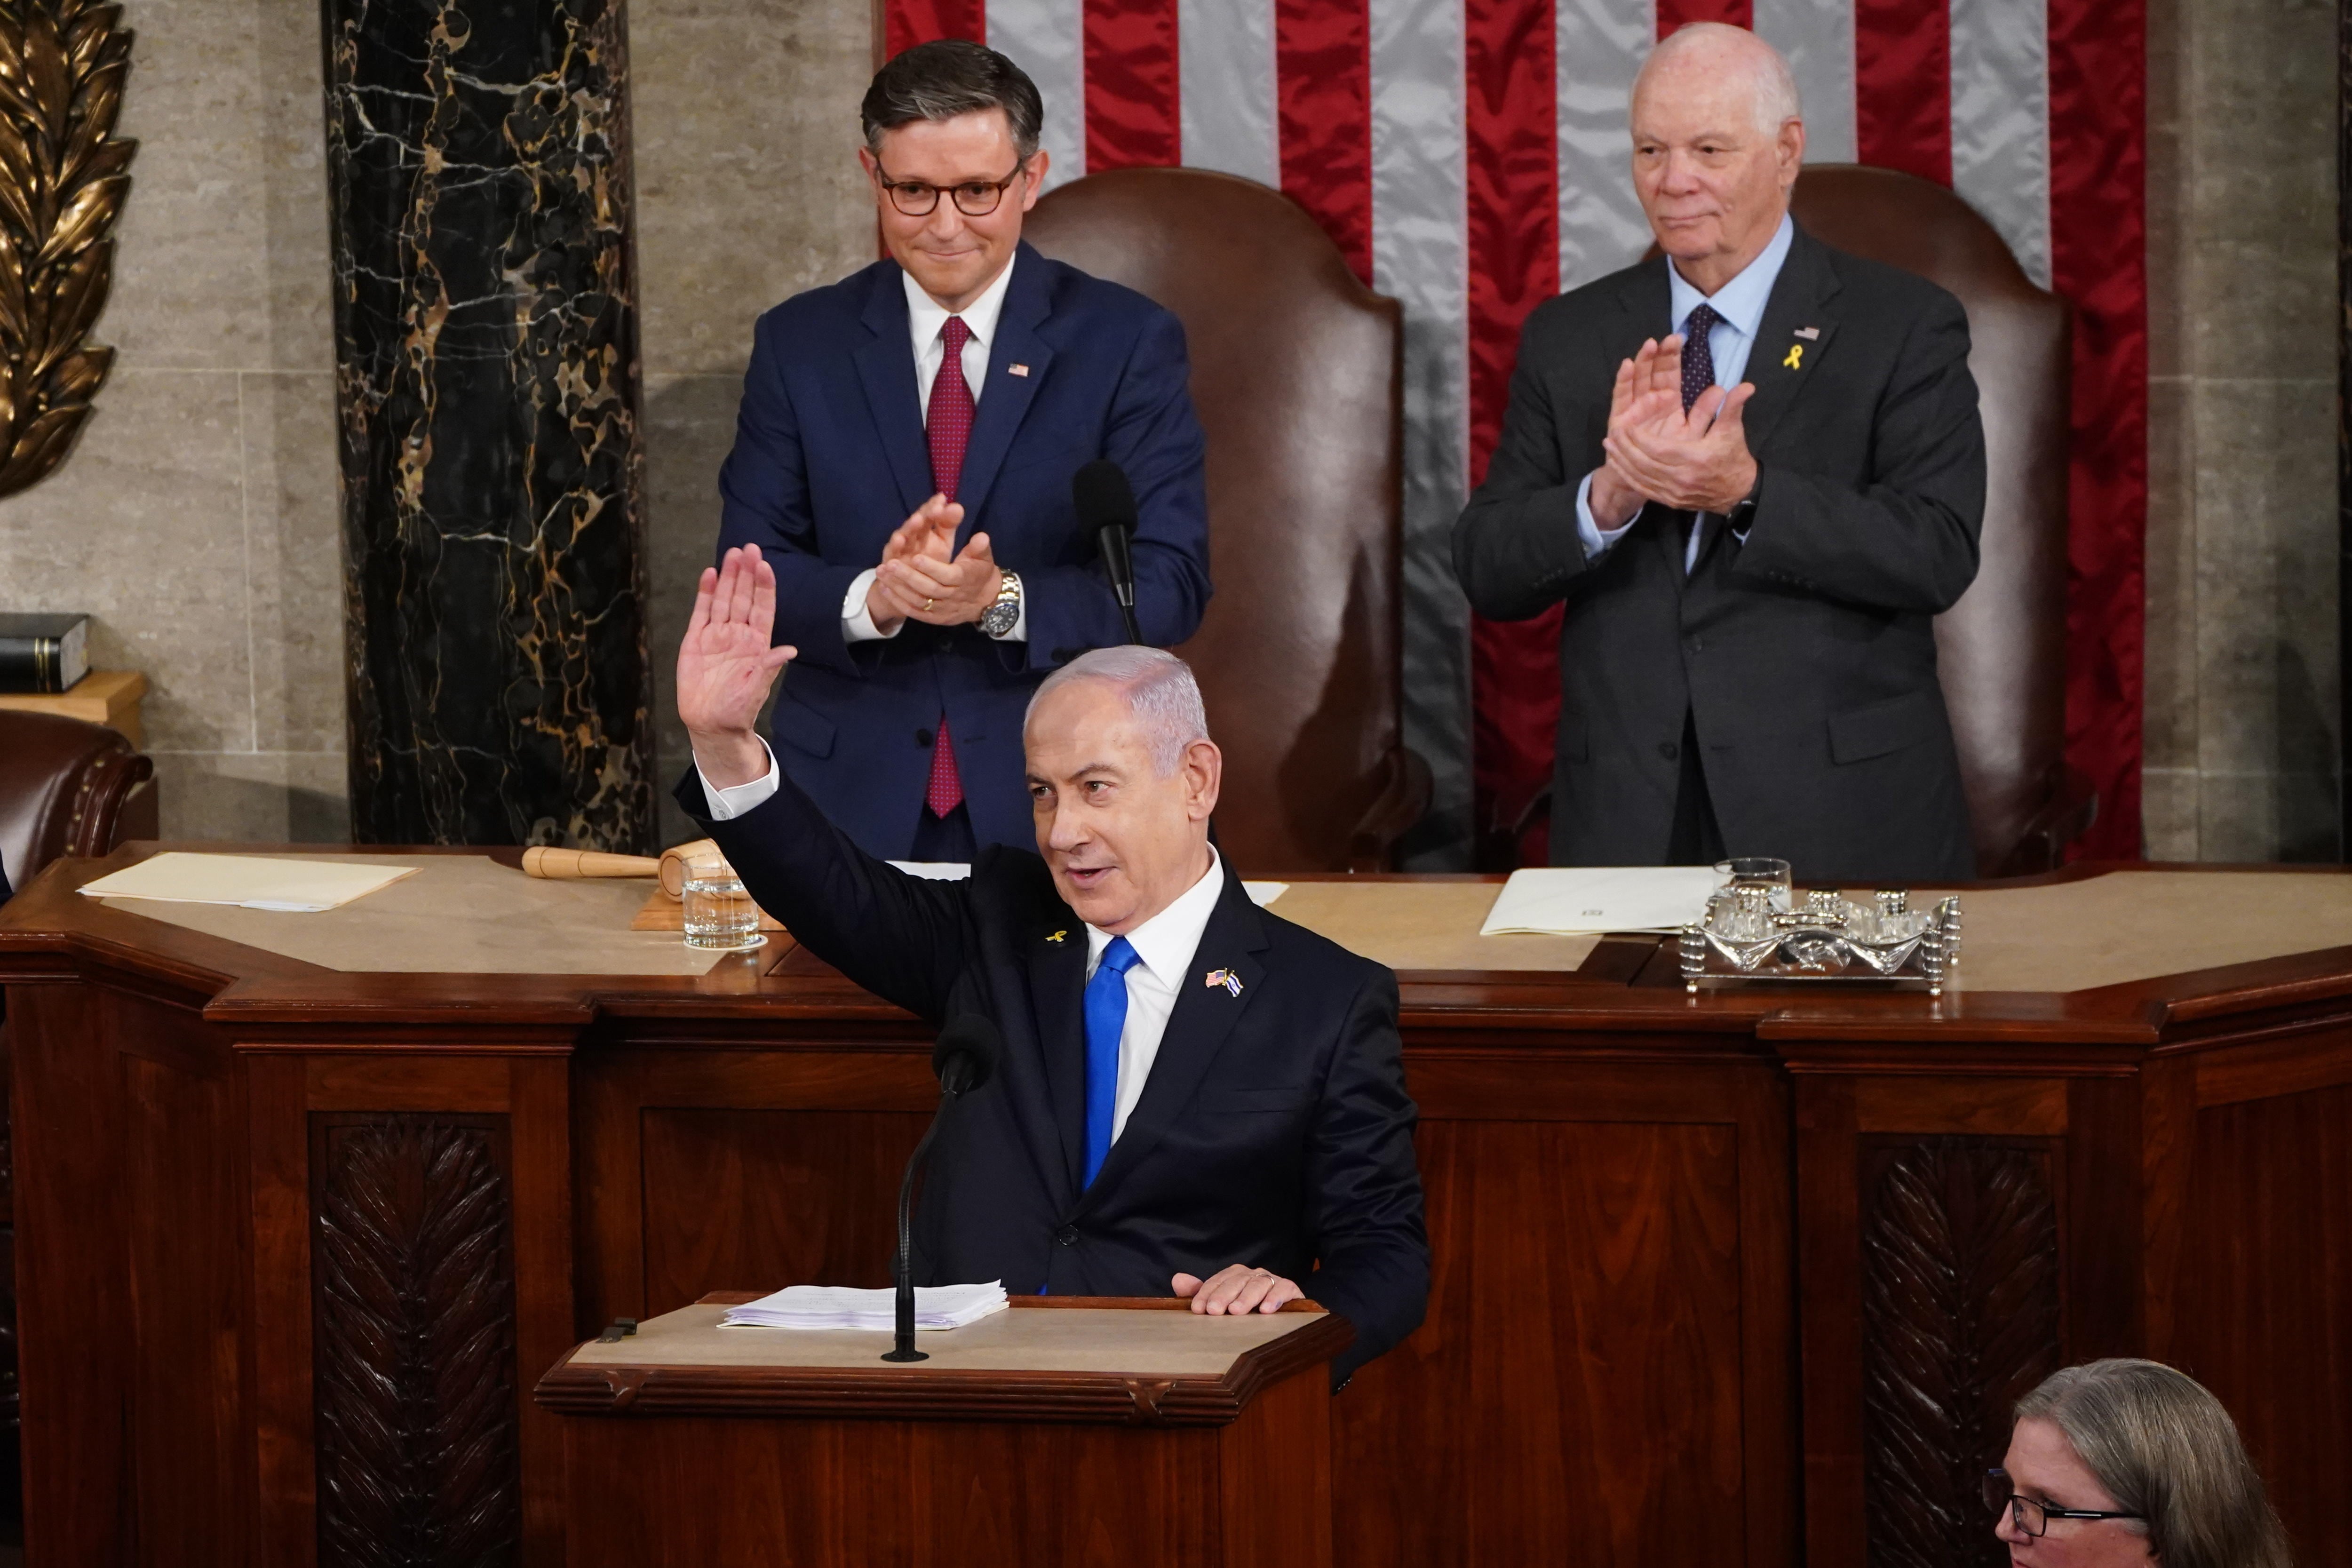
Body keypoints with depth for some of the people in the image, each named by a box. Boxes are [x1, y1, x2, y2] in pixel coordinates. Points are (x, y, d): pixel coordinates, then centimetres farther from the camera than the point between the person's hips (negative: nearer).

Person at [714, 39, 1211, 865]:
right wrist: (872, 598, -21)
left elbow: (1170, 584, -8)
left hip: (1054, 803, -1)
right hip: (851, 801, 1)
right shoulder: (800, 344, 4)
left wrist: (1001, 598, -25)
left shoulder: (1127, 342, -3)